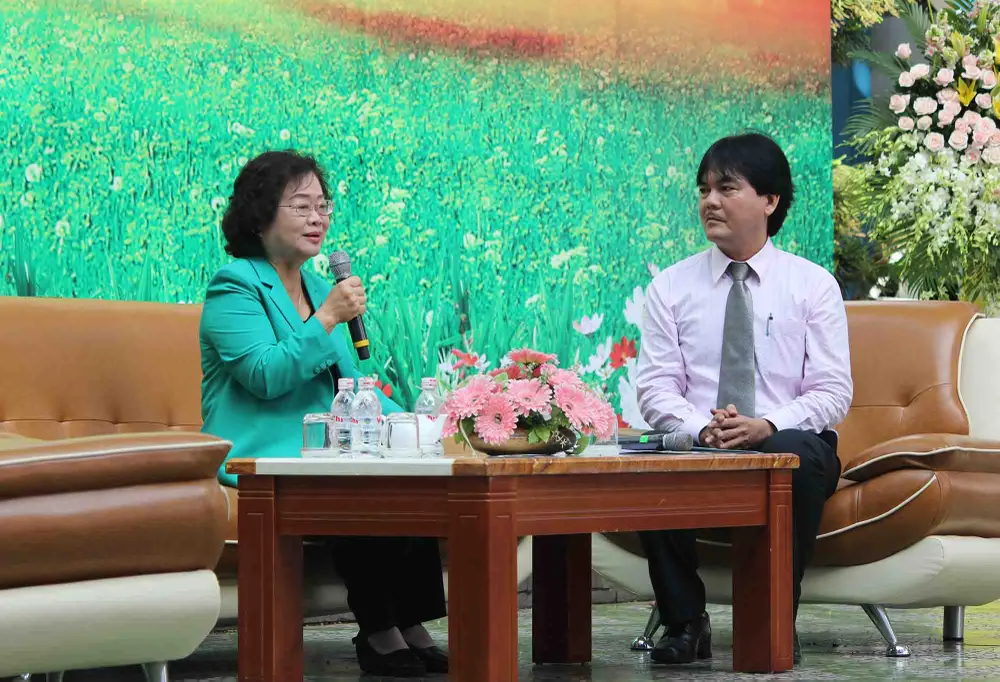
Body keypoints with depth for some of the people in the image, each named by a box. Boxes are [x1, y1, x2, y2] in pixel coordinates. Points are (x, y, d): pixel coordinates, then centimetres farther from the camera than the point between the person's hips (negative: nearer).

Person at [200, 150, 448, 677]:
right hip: (264, 456, -8)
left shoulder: (318, 288, 21)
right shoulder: (234, 288, -4)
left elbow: (348, 384, 23)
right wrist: (327, 320, -21)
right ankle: (377, 634, -18)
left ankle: (412, 630, -18)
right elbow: (265, 376, -17)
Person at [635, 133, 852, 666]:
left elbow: (832, 391, -1)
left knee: (796, 453, -38)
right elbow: (656, 387, 3)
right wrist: (702, 428, -18)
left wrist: (766, 425, -19)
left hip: (787, 443, -1)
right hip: (697, 449, 1)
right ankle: (684, 623, -17)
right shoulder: (670, 288, 10)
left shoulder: (813, 285, 6)